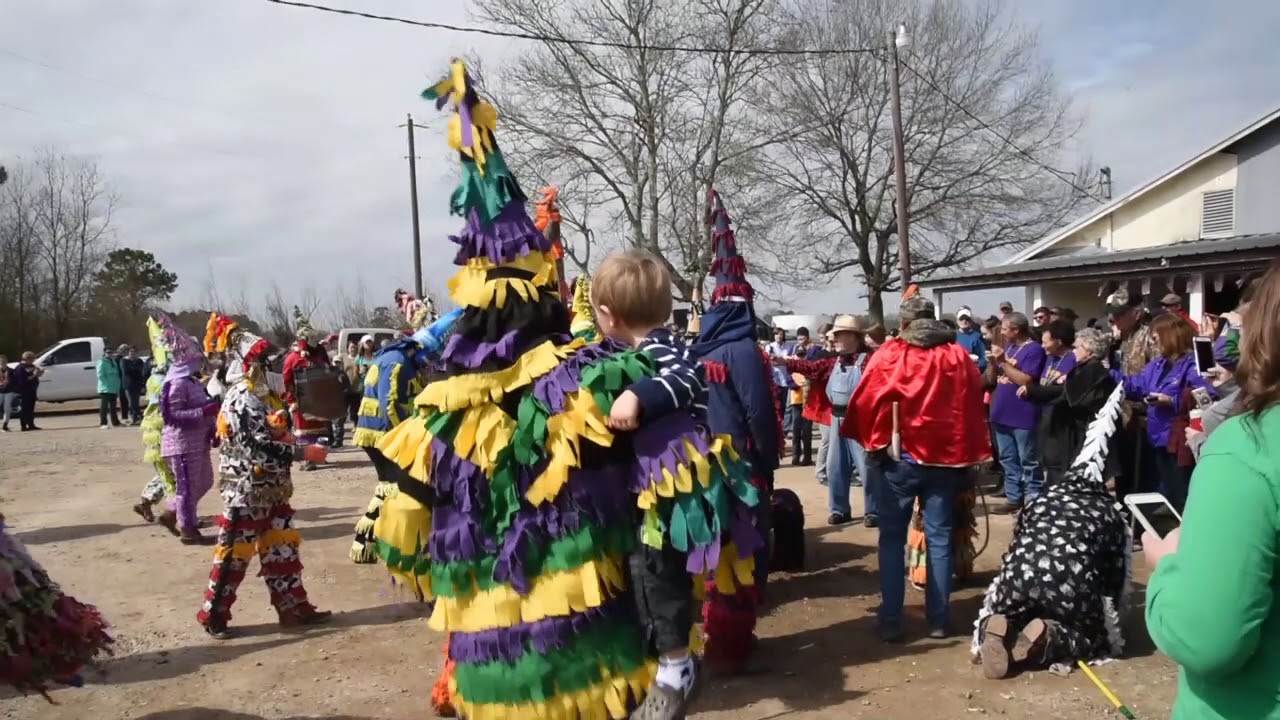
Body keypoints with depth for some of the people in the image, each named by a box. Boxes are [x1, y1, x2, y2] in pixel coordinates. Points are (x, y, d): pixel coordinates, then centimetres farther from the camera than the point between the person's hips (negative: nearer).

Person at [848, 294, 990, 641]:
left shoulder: (889, 354, -6)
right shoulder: (958, 355, 2)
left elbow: (865, 401, -6)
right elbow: (975, 402, 7)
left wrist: (874, 442, 7)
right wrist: (969, 454, 16)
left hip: (900, 457, -2)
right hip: (946, 457, 2)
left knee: (892, 538, 6)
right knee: (939, 539, 9)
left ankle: (890, 620, 6)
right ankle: (938, 619, 14)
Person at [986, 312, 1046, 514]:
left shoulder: (1034, 349, -10)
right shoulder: (1007, 347, 13)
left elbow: (1026, 381, -20)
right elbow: (991, 379, 14)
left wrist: (1003, 361, -17)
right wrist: (993, 361, -4)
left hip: (1023, 416, -8)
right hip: (1003, 413, 8)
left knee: (1028, 462, -1)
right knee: (1008, 460, 14)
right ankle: (1013, 498, 22)